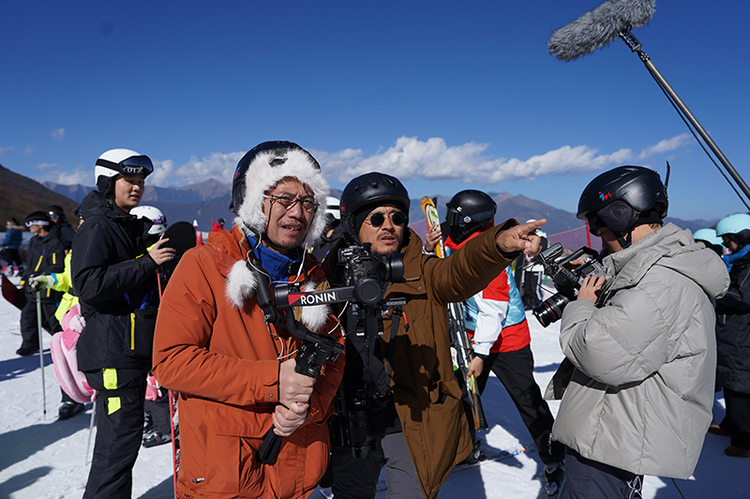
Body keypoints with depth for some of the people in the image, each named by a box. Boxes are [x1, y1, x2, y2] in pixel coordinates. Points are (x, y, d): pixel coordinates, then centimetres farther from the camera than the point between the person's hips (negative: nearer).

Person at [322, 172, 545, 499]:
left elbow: (462, 272, -28)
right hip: (348, 425, 2)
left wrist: (499, 244, -47)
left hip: (412, 425, -2)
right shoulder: (332, 275, 0)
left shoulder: (422, 273, -5)